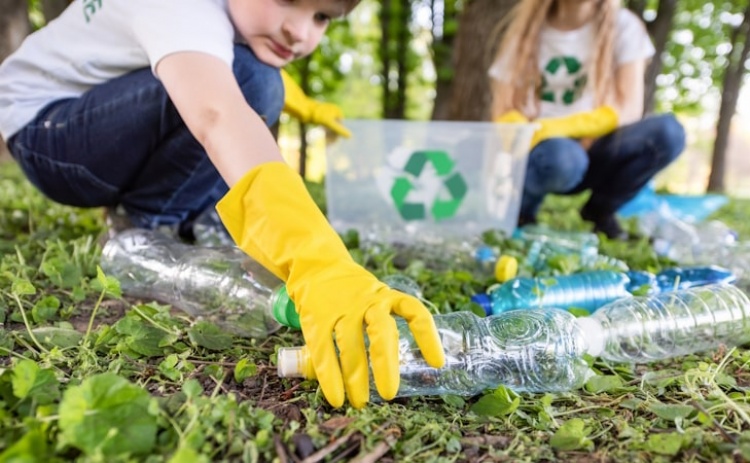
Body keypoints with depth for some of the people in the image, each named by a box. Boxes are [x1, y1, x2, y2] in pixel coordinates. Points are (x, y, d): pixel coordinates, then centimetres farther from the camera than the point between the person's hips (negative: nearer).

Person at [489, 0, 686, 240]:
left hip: (592, 151, 2)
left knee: (668, 132, -26)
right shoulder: (524, 28, 2)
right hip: (539, 150, -2)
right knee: (562, 157, -37)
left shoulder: (623, 26, 1)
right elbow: (503, 115, -3)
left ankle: (601, 209, 0)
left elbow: (629, 110, -10)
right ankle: (519, 209, -4)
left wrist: (558, 128, -25)